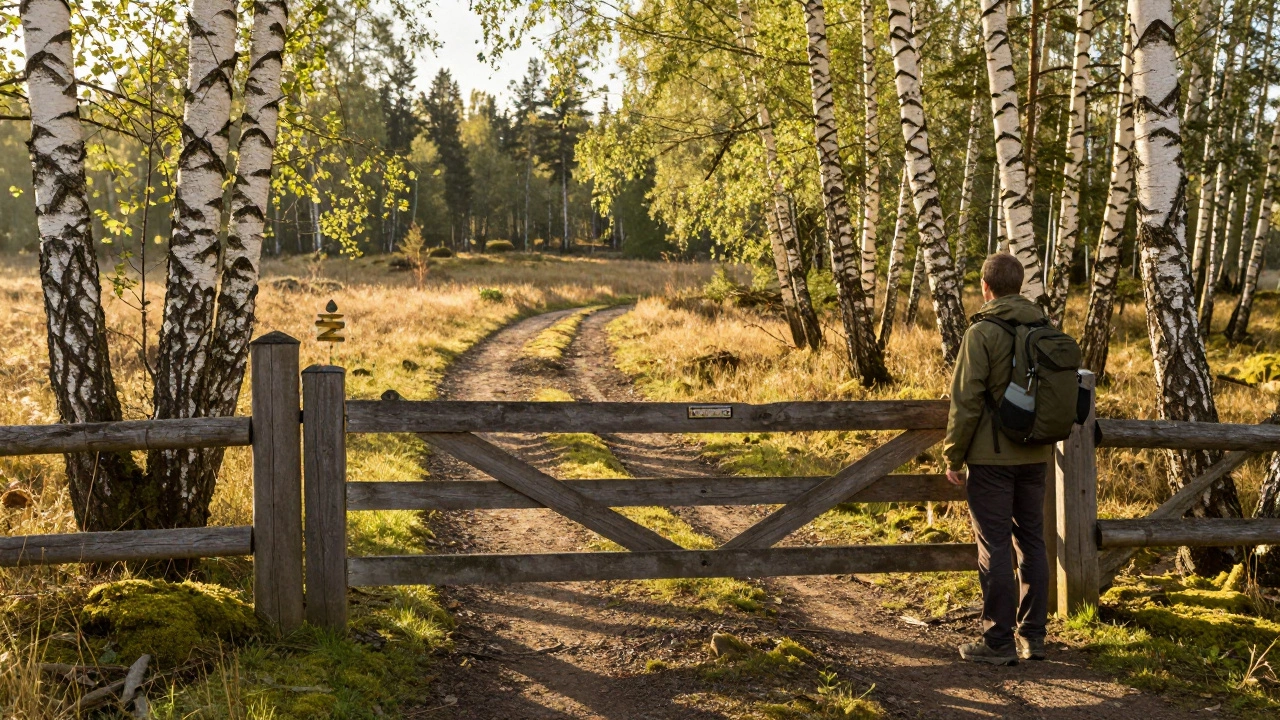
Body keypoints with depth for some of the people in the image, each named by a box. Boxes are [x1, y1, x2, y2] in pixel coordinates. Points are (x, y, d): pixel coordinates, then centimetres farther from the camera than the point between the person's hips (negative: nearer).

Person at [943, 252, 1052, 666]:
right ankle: (1032, 637, 18)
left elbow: (966, 401, -14)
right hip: (1035, 456, 6)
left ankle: (999, 642, 2)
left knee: (995, 547, -1)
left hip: (991, 457, -6)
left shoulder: (983, 332, -12)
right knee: (1032, 542, 12)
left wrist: (953, 456, -6)